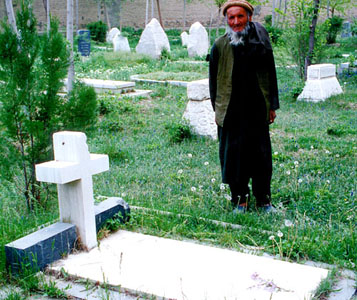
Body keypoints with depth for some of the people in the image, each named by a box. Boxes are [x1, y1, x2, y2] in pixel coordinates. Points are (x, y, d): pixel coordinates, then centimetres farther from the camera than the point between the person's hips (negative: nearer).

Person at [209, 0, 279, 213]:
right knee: (233, 154, 5)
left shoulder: (261, 42, 1)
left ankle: (264, 200, 21)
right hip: (231, 110, 0)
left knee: (261, 154, 6)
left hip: (257, 108, 0)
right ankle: (239, 199, 20)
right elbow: (214, 80, 7)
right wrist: (217, 109, 5)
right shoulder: (220, 46, 1)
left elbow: (271, 74, 8)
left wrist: (272, 106, 7)